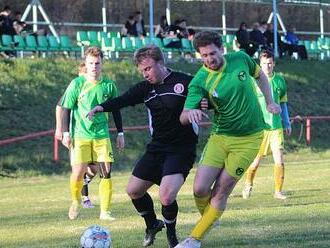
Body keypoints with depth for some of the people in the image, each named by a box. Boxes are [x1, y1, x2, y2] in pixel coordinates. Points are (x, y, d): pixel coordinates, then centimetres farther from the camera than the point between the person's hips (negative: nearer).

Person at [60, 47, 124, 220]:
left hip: (102, 136, 2)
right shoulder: (77, 84, -4)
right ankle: (75, 201, 19)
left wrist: (120, 133, 14)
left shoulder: (109, 85, 3)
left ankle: (105, 211, 3)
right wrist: (66, 133, -3)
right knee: (78, 172, -11)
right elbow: (66, 108, 2)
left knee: (106, 172, -6)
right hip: (80, 135, -2)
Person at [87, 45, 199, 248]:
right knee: (133, 190, 9)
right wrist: (102, 107, -29)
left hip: (181, 149, -7)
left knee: (166, 196, -22)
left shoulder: (186, 83, -10)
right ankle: (152, 225, 36)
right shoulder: (146, 88, 5)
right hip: (157, 147, 7)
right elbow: (123, 100, -10)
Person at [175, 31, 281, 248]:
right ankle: (208, 217, 24)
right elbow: (183, 118, -24)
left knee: (221, 192, -5)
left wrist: (269, 101, 6)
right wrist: (190, 113, -47)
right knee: (200, 189, -9)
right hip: (220, 137, 1)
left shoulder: (241, 59, -8)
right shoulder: (199, 82, -14)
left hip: (249, 138, -1)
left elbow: (260, 75, 16)